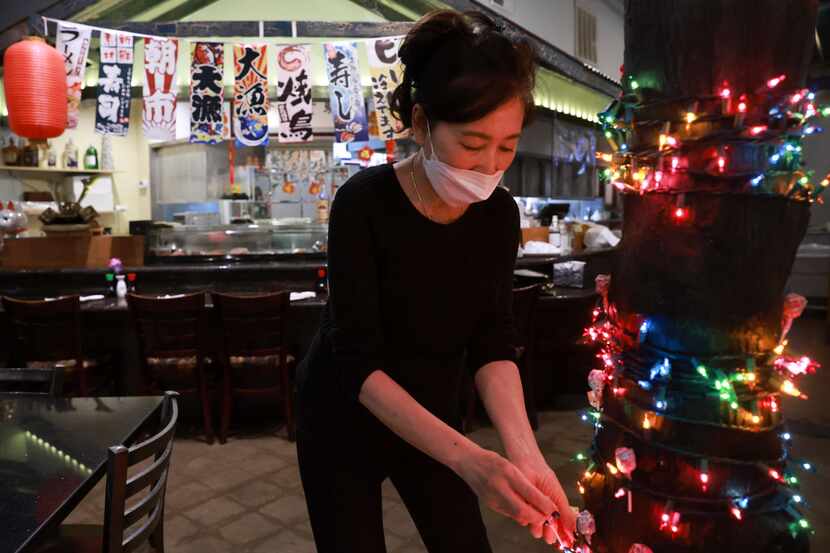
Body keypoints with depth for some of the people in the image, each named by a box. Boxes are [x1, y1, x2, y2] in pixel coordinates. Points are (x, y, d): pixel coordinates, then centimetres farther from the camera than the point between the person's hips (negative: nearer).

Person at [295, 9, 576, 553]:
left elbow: (493, 342, -13)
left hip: (433, 416, 4)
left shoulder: (499, 214, -11)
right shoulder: (364, 203, -25)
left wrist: (524, 449, -30)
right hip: (345, 420, -3)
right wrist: (466, 457, -39)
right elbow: (358, 360, -28)